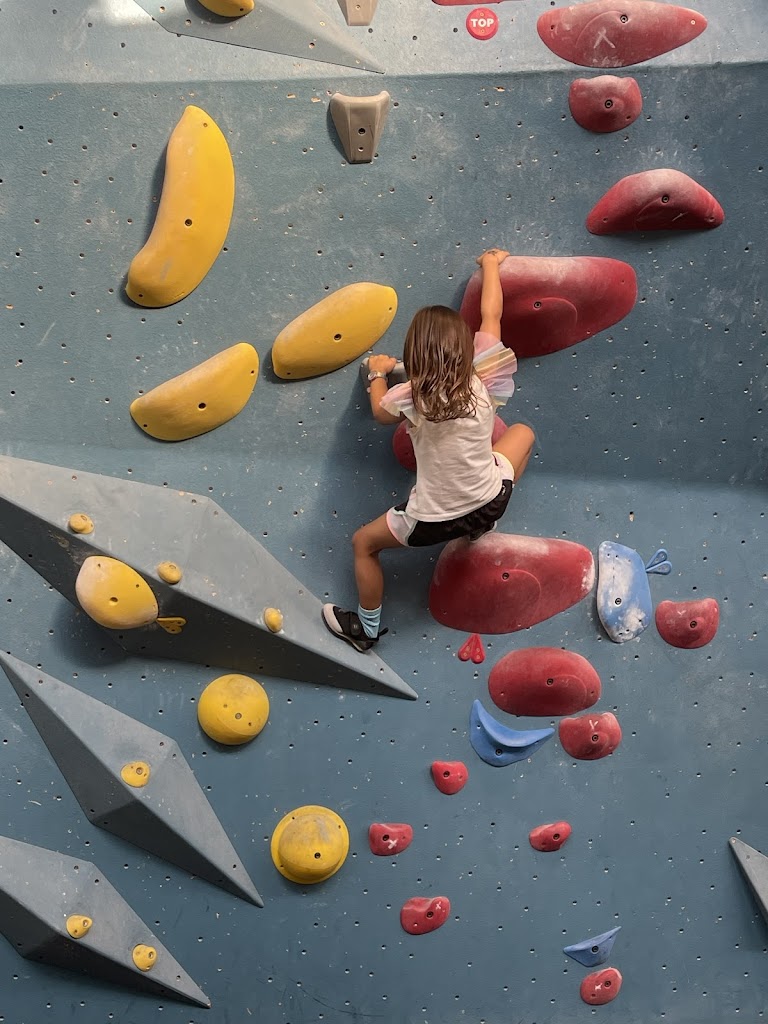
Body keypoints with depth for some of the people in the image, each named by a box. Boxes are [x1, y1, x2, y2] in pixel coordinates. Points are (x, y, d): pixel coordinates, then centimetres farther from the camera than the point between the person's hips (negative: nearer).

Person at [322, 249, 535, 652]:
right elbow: (491, 313, 4)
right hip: (491, 504, 3)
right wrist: (490, 263, 19)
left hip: (433, 522, -2)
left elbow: (379, 412, 9)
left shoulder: (409, 397, -17)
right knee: (523, 432, 28)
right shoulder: (482, 379, -12)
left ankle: (366, 628, 37)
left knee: (363, 543, 24)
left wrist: (378, 374, 28)